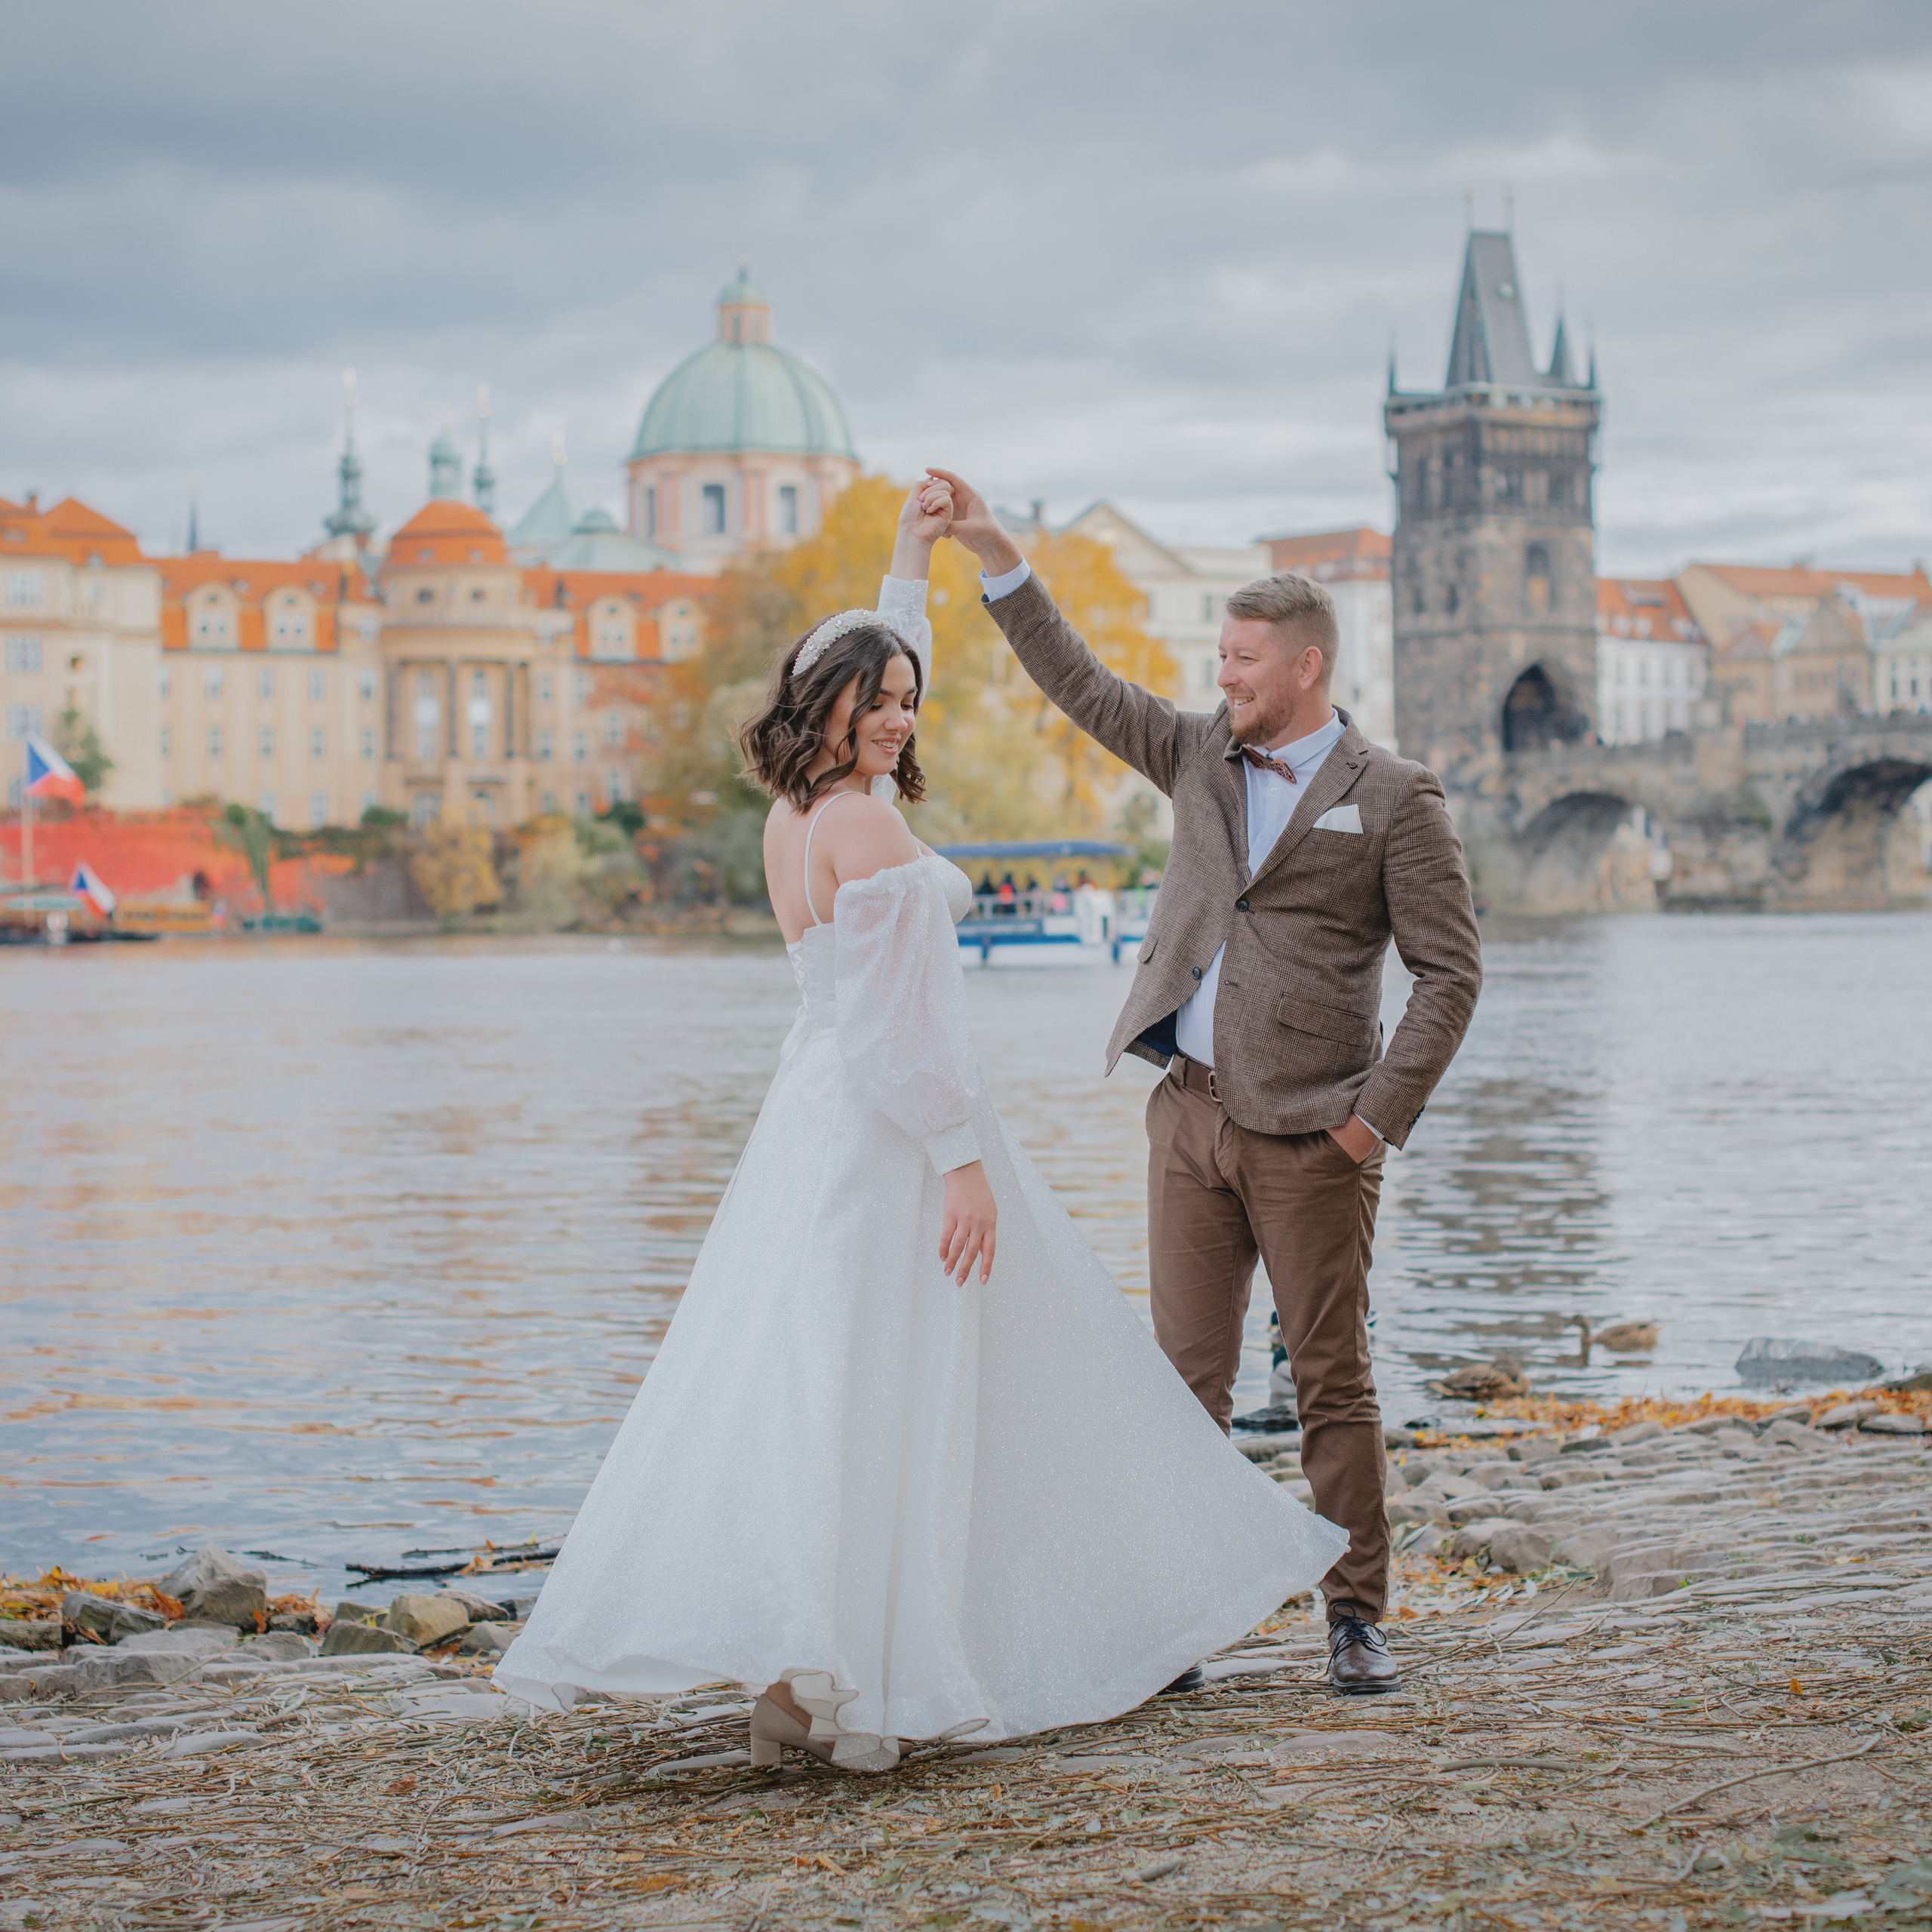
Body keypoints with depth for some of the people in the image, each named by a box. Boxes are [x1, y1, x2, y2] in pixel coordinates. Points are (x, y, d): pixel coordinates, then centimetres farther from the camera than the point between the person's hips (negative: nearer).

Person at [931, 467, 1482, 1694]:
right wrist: (996, 556, 8)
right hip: (1190, 1116, 5)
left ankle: (1357, 1618, 10)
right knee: (1187, 1375, 5)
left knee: (1334, 1382, 1)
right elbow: (1080, 685, 15)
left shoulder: (1394, 798, -3)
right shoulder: (1201, 758, 12)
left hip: (1308, 1134, -5)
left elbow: (1451, 970, -5)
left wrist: (1383, 1112, -11)